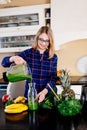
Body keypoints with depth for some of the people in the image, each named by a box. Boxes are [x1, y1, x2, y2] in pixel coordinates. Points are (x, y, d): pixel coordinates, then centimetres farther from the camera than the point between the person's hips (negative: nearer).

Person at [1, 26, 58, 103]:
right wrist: (13, 58, -26)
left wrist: (44, 92, -22)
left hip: (48, 95, 0)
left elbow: (53, 78, -4)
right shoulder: (28, 53, -2)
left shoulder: (53, 57, 1)